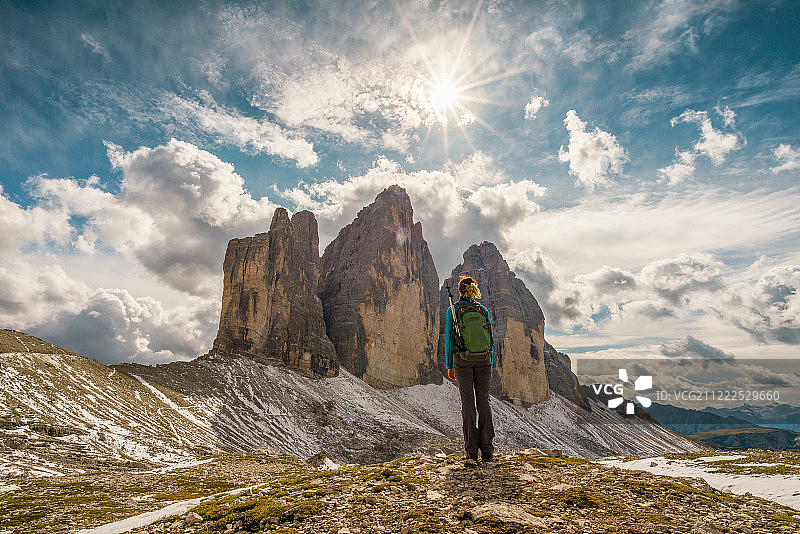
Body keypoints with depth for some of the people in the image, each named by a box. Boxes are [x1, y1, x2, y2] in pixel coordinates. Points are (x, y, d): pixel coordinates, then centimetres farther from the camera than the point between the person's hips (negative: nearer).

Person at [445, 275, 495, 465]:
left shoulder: (453, 311, -3)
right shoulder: (483, 310, 4)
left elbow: (449, 340, -2)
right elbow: (490, 339, 6)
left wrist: (449, 366, 5)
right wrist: (491, 365, 14)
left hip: (462, 361, -2)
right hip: (484, 361, 2)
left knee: (468, 403, 3)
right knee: (483, 401, 10)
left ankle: (471, 452, 4)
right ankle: (487, 450, 15)